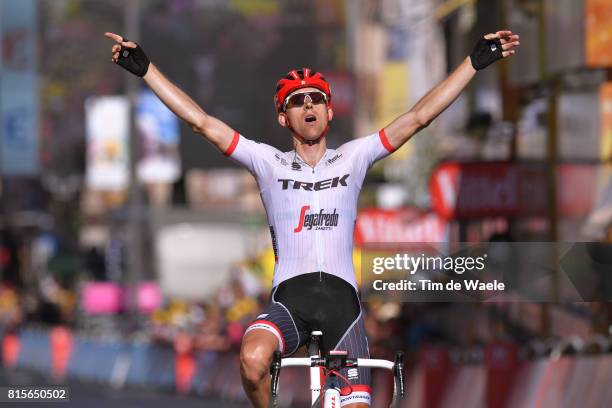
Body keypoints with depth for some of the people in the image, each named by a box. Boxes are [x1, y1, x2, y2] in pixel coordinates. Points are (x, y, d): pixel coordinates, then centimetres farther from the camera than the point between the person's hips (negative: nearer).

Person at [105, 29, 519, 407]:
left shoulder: (353, 158, 14)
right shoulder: (270, 163, 13)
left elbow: (419, 117, 9)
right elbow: (202, 122, 8)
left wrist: (475, 62, 3)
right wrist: (145, 68, 3)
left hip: (341, 297, 1)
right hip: (289, 296, -1)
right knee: (253, 360, -33)